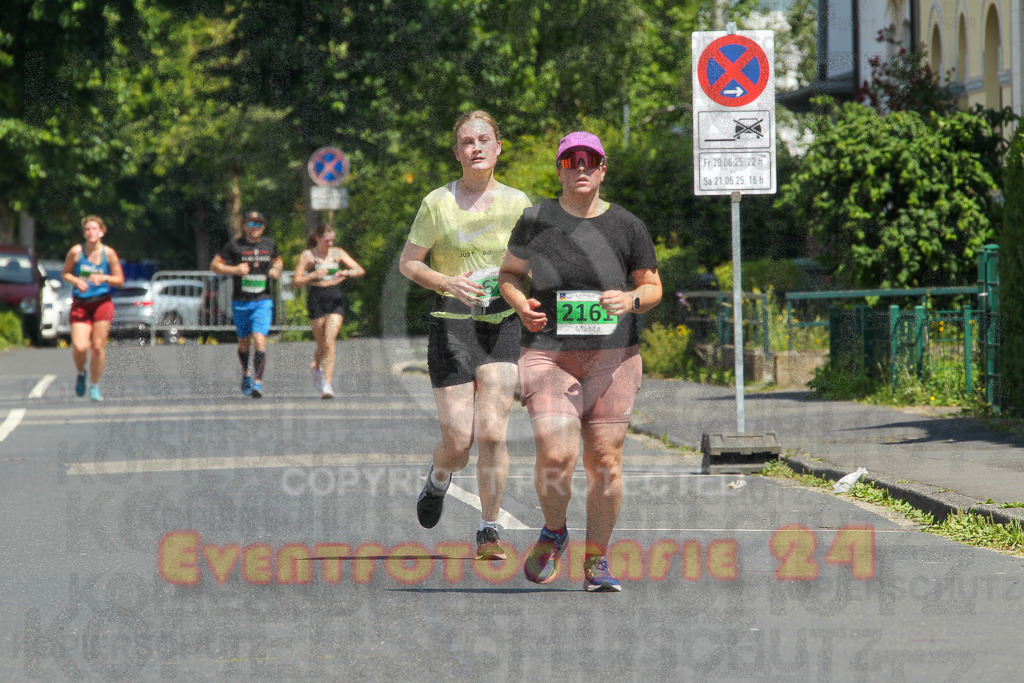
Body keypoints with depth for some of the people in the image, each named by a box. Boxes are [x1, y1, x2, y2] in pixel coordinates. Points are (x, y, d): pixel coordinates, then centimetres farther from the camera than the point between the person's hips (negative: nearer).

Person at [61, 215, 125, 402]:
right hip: (80, 304, 0)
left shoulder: (109, 253, -3)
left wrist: (103, 278, -15)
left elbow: (119, 280, 4)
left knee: (98, 347, -3)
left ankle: (95, 386, 13)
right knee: (79, 348, -13)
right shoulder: (76, 251, -3)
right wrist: (76, 281, -12)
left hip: (102, 304, 0)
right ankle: (81, 374, 20)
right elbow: (65, 273, 8)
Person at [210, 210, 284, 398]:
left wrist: (277, 270, 3)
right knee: (244, 342, 14)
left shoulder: (269, 244, 6)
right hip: (241, 302, 0)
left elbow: (278, 260, 26)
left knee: (259, 340, -17)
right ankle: (246, 373, 41)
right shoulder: (234, 245, -3)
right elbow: (214, 265, 0)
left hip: (263, 300, 0)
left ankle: (258, 382, -18)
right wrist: (234, 270, -16)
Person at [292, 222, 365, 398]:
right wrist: (314, 275, -21)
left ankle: (327, 385, -15)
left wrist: (346, 272, -17)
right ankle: (316, 367, 41)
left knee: (329, 342, -13)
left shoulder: (337, 253, 7)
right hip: (316, 300, -1)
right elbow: (297, 282, -5)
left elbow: (361, 270, 4)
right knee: (322, 344, 6)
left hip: (335, 300, 1)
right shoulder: (308, 255, 0)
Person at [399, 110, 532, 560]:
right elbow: (407, 263, 3)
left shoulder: (516, 203, 6)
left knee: (492, 433, -12)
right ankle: (438, 480, 34)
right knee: (458, 441, -3)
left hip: (501, 325, 1)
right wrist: (448, 283, -15)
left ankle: (488, 532, 0)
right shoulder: (438, 203, -1)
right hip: (451, 325, -1)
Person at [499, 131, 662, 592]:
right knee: (556, 455, -16)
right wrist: (521, 304, -7)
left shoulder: (627, 227, 4)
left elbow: (653, 287, 11)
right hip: (548, 357, -1)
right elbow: (509, 274, 14)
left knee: (605, 460, -1)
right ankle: (553, 532, 14)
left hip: (612, 358, 1)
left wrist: (631, 300, -11)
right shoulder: (536, 221, 3)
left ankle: (596, 561, 14)